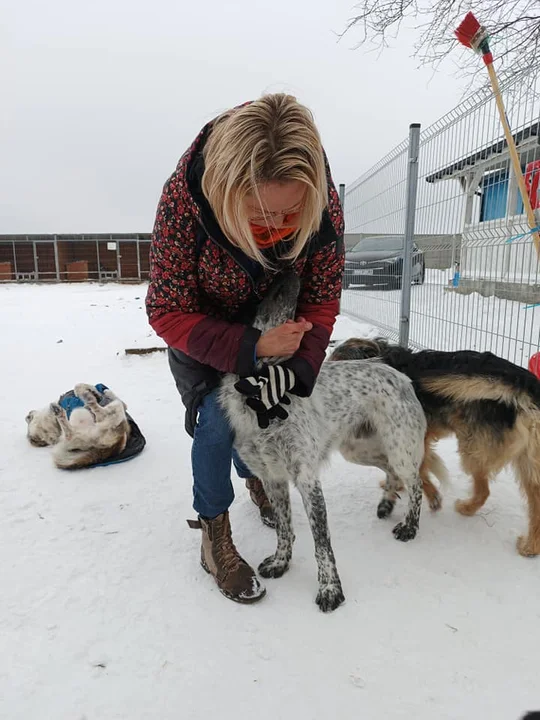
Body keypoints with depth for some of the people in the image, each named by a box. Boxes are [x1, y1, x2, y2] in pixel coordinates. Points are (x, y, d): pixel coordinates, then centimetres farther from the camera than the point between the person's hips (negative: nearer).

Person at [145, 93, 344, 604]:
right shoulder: (185, 199, -38)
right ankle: (214, 537, 9)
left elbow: (321, 303, -17)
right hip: (198, 325, -3)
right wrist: (250, 348, -40)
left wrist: (297, 375, -28)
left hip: (272, 322, 3)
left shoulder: (323, 207, -30)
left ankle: (254, 477, 45)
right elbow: (169, 313, -30)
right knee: (217, 416, -13)